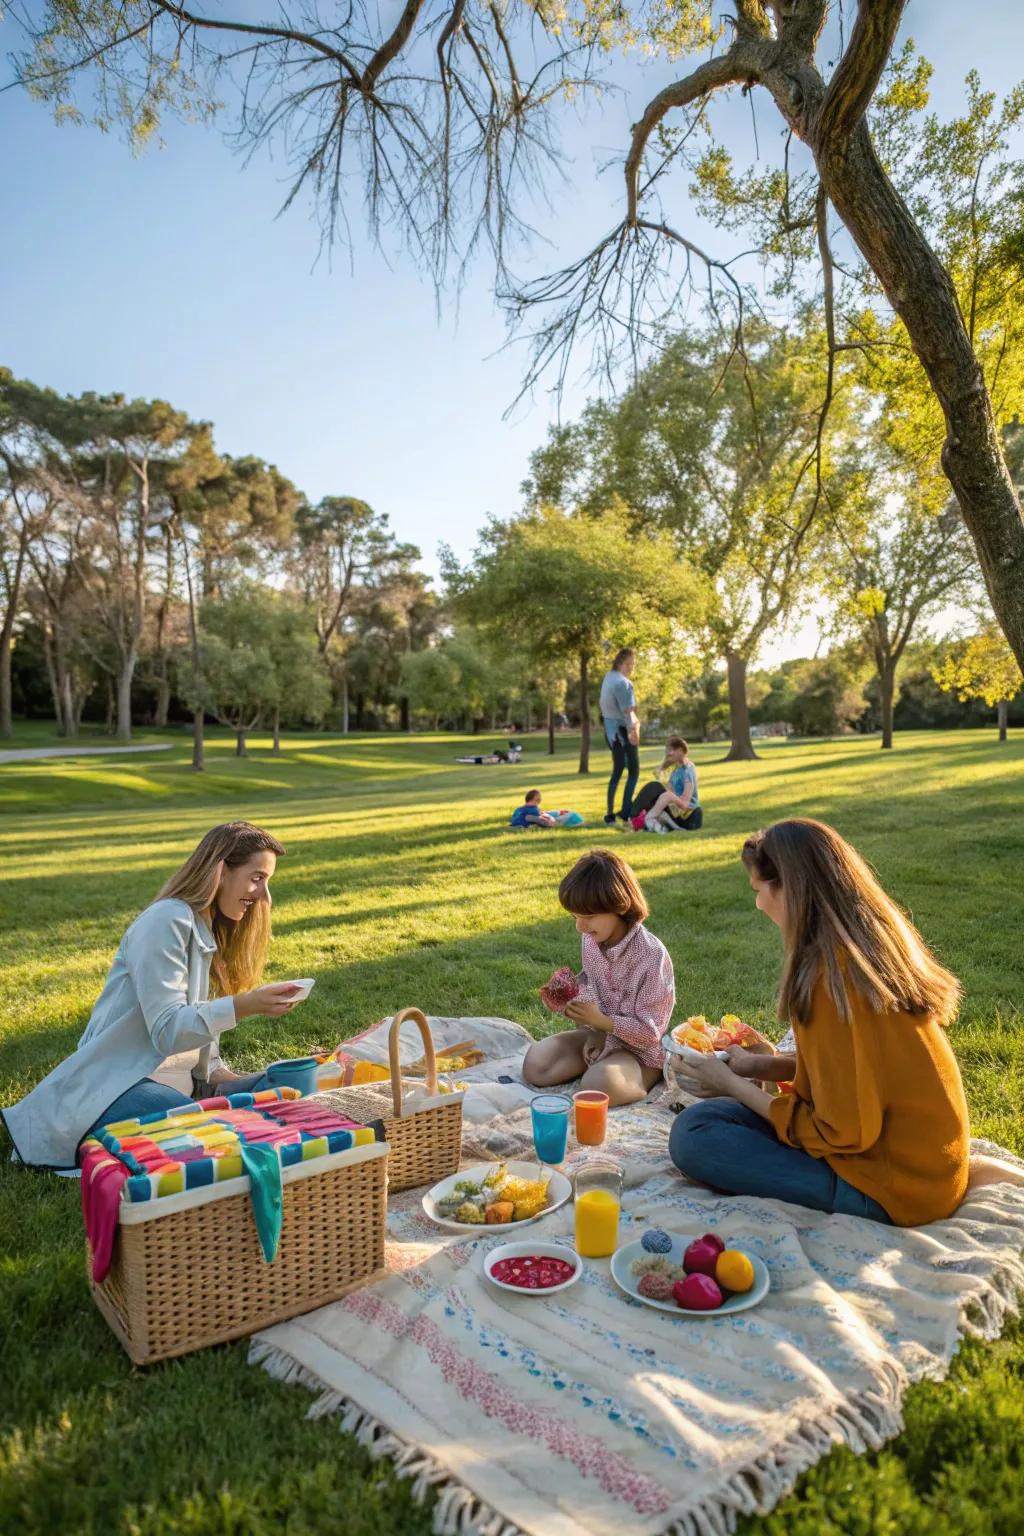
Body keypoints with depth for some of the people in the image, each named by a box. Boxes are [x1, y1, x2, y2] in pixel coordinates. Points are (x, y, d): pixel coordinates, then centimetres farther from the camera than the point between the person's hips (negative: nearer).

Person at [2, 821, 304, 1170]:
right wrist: (245, 1006, -31)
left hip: (164, 1078, 10)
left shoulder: (206, 930, 15)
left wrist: (217, 1073, -3)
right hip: (109, 1085, -10)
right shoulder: (167, 921, -15)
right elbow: (167, 1031, -21)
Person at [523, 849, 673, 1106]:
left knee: (600, 1083, -36)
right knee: (534, 1065, -11)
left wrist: (600, 1021, -28)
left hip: (639, 1051, -7)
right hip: (598, 1034, 7)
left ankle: (640, 1085, -4)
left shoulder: (651, 955, -26)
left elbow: (649, 1031, -22)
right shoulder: (590, 939, -5)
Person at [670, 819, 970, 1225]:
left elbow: (842, 1132, -21)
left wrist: (732, 1085, -9)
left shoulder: (831, 972, -26)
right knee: (716, 1114, 14)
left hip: (892, 1186, -9)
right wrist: (764, 1065, 8)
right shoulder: (877, 938, 3)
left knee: (692, 1132, -14)